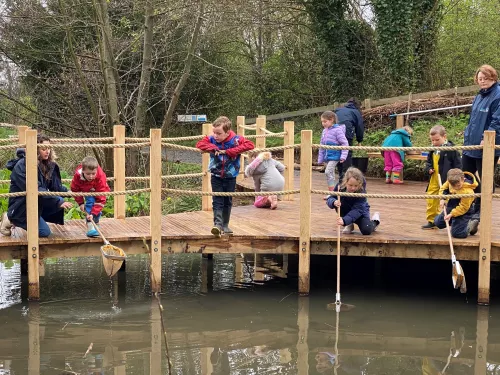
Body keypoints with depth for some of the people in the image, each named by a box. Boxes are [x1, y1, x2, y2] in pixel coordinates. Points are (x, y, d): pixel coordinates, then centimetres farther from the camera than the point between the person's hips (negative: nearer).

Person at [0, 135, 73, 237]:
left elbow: (55, 185, 1)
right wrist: (58, 202, -34)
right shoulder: (22, 165, -20)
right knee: (44, 232, -19)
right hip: (20, 207, -7)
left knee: (61, 202, -16)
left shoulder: (48, 164, 4)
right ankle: (11, 220, 0)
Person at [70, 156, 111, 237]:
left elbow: (100, 198, -40)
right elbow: (75, 190, -15)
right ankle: (90, 226, -29)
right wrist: (81, 203, -22)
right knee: (90, 202, -25)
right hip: (86, 191, 0)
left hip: (98, 191, 0)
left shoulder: (101, 177, -42)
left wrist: (93, 213, -45)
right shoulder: (77, 176, -36)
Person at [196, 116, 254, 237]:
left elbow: (250, 145, -26)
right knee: (217, 201, -9)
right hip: (216, 176, 0)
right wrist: (213, 148, -27)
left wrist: (229, 151, -28)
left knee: (228, 202, 11)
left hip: (230, 177, 0)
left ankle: (225, 225, 22)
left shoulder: (235, 140, -16)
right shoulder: (212, 139, -9)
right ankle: (218, 223, -14)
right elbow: (200, 144, -12)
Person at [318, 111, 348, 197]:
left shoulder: (337, 130, -11)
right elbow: (322, 146, 17)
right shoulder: (325, 131, 11)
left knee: (328, 172, -18)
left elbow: (345, 143, -12)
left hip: (334, 156, -8)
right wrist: (320, 159, 17)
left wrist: (343, 156, -17)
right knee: (331, 174, 12)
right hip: (327, 157, 8)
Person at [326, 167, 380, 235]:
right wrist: (334, 202, -47)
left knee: (366, 230, -25)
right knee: (339, 204, -30)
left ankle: (375, 220, 14)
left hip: (361, 212, -2)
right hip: (347, 210, 3)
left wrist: (344, 220, -52)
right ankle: (349, 225, -3)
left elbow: (357, 210, -38)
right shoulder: (340, 187, -24)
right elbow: (330, 199, -21)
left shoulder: (361, 192, -32)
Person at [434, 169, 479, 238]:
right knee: (437, 222, 15)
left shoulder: (467, 192, -34)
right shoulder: (451, 181, -15)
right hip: (451, 208, 8)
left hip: (463, 211, -8)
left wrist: (451, 214, -31)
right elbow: (444, 188, 4)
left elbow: (463, 207, -26)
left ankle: (470, 225, 12)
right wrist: (442, 199, -13)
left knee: (457, 233, -14)